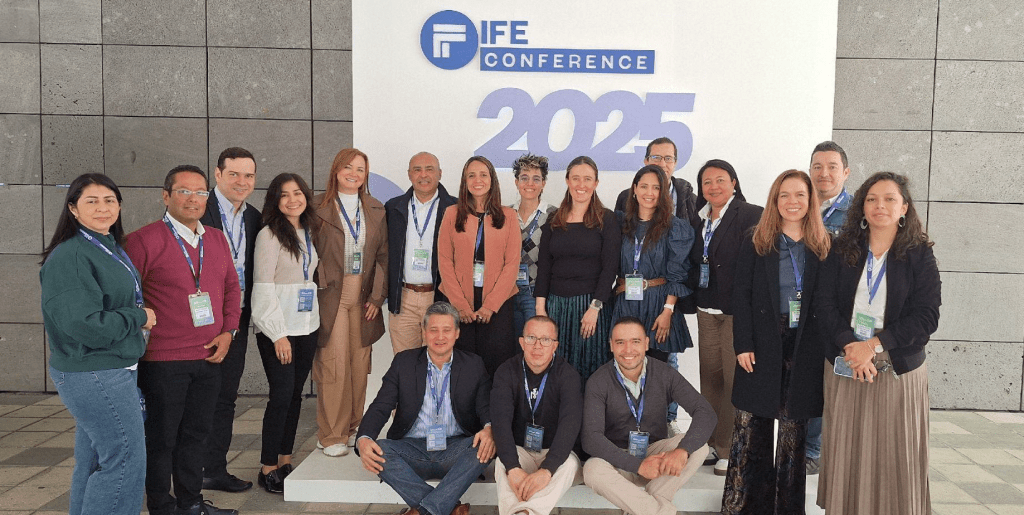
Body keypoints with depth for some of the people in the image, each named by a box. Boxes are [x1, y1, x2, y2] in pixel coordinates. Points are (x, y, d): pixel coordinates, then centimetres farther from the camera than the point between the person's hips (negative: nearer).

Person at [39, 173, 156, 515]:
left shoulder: (112, 249, 11)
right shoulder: (69, 257, -18)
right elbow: (84, 324, -24)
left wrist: (141, 318, 5)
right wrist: (138, 318, -13)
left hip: (117, 368, 9)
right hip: (93, 375, -9)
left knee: (93, 460, 17)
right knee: (126, 458, -4)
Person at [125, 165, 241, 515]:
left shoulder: (216, 239, 10)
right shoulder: (144, 240, -10)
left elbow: (231, 286, 15)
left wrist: (228, 332, 4)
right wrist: (140, 334, -8)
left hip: (209, 357, 6)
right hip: (163, 361, -6)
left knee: (196, 433, 17)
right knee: (161, 438, 8)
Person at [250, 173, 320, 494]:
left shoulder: (309, 233, 12)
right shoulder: (269, 235, -9)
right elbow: (263, 287, -12)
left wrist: (317, 323, 10)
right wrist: (278, 334, -15)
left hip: (307, 326, 6)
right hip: (277, 329, -6)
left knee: (295, 395, 10)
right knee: (282, 395, -6)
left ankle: (285, 461, 21)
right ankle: (267, 468, 7)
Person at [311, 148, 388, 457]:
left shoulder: (376, 211, 12)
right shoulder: (318, 207, 1)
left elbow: (383, 256, 10)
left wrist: (377, 296, 2)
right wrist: (319, 284, -7)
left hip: (363, 297, 4)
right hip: (331, 295, -3)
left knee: (360, 363, 6)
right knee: (333, 364, -5)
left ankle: (354, 428, 21)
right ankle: (330, 435, 6)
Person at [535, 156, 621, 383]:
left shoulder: (607, 219, 1)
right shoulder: (553, 220, 10)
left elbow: (610, 266, -5)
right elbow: (544, 265, 8)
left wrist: (595, 307, -13)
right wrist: (540, 307, 0)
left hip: (592, 305, -3)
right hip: (556, 304, 3)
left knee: (589, 368, 2)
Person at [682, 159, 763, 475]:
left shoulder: (751, 215, -7)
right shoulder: (698, 220, 13)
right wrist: (690, 300, 8)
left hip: (737, 309, -6)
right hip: (707, 310, 6)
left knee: (734, 378, -2)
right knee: (709, 376, 12)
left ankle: (730, 449, 9)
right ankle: (711, 443, 24)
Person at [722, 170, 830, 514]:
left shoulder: (823, 247, 6)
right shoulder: (756, 243, 3)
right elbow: (741, 295, -1)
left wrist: (826, 344, -3)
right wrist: (743, 345, -9)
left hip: (804, 349, 1)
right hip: (762, 346, -1)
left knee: (794, 429, 8)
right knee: (750, 427, 1)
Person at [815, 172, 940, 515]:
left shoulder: (920, 255, 0)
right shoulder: (841, 251, 5)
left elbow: (926, 317, -7)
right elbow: (824, 304, -2)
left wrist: (874, 345, -17)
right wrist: (850, 346, -16)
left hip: (899, 370, -1)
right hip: (845, 367, 1)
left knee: (895, 457, 4)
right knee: (846, 455, 6)